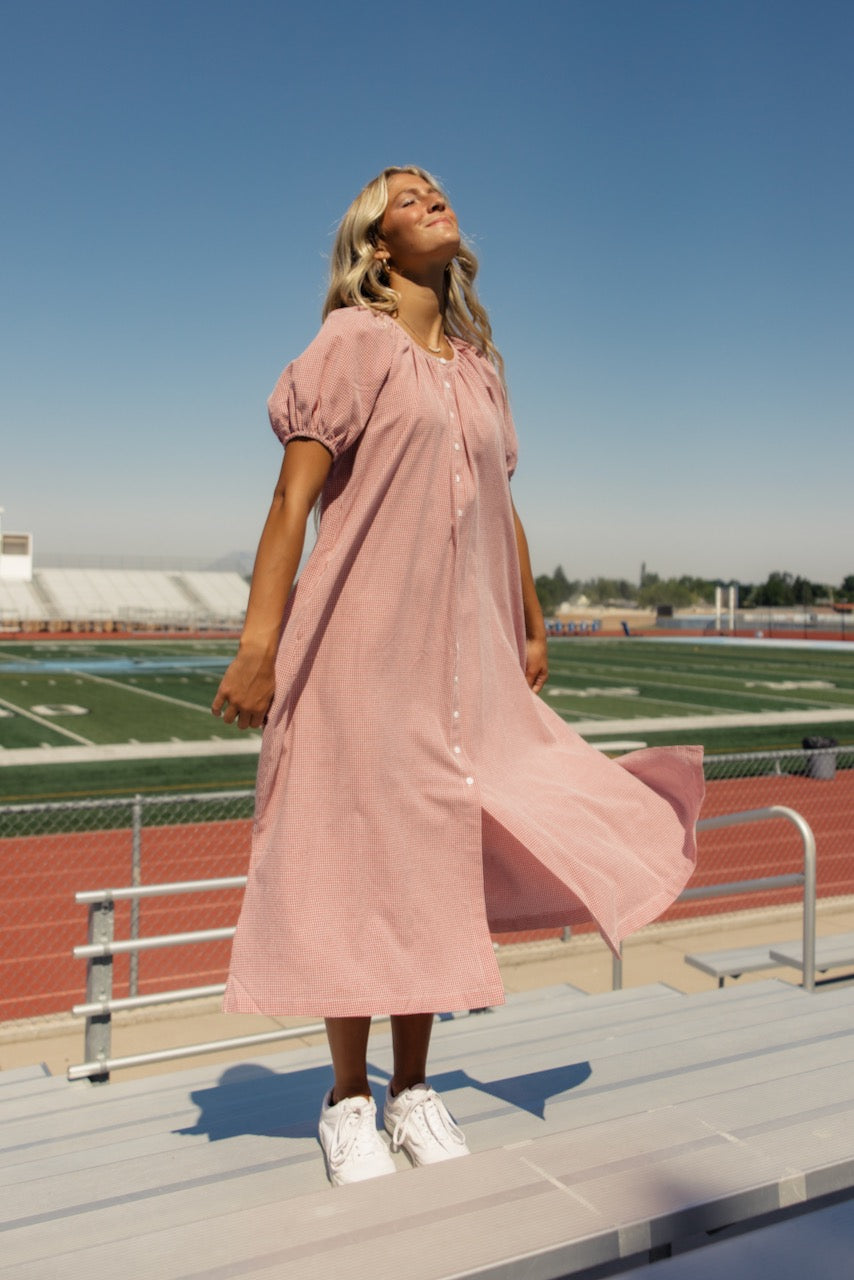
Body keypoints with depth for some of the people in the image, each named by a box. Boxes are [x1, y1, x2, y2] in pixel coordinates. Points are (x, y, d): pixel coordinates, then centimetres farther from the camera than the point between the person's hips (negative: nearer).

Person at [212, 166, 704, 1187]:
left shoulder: (481, 365, 16)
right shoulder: (354, 340, -1)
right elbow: (292, 498, -9)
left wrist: (531, 629, 20)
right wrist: (259, 641, -16)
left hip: (464, 647, 6)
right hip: (363, 639, -5)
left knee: (437, 857, 9)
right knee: (355, 856, 1)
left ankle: (413, 1087, 23)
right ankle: (348, 1100, 17)